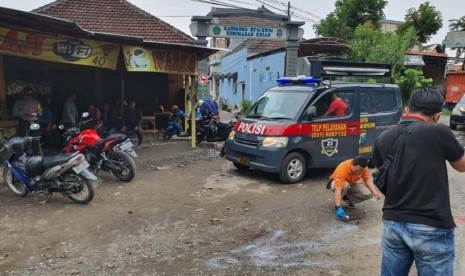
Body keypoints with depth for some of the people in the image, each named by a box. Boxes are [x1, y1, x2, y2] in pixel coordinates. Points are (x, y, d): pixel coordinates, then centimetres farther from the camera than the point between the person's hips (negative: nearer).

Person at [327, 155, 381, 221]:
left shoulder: (363, 167, -24)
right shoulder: (342, 168, -38)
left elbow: (367, 179, -11)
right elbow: (338, 189, -44)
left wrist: (374, 191, -29)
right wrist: (338, 208, -50)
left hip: (353, 184, 5)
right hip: (338, 183, -4)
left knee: (369, 193, -19)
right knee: (345, 185, -39)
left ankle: (347, 198, 2)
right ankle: (336, 205, -13)